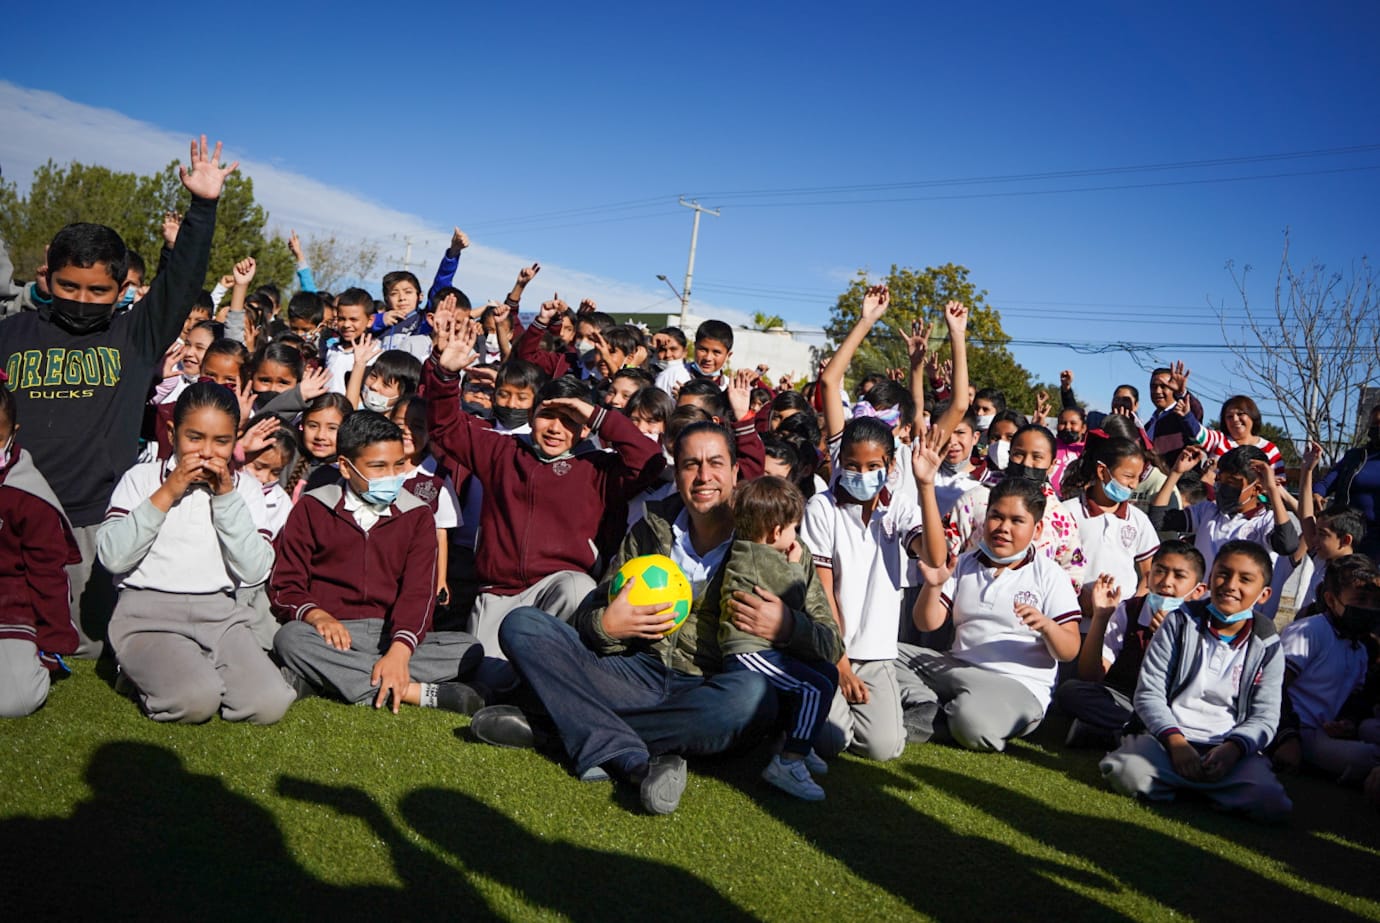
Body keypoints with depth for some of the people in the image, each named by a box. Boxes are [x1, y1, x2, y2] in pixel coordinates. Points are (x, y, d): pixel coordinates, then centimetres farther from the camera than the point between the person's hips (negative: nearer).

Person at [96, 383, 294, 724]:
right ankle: (146, 675, 4)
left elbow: (255, 570, -3)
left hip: (219, 614, 3)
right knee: (196, 700, -28)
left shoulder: (245, 487, 11)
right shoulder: (142, 477, 5)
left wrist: (226, 497, -8)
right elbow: (112, 557, -9)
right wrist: (166, 494, -10)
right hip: (147, 612, -3)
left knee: (269, 704, -19)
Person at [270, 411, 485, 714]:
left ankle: (320, 678, -31)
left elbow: (418, 590, -4)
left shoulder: (417, 515, 10)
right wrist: (317, 616, -20)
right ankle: (421, 693, -35)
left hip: (394, 635, 1)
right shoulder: (312, 509, 8)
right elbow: (284, 586, 4)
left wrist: (399, 651, -23)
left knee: (468, 649, -24)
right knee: (290, 639, -33)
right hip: (334, 636, -1)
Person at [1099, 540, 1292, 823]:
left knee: (1272, 804, -28)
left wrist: (1232, 749, -18)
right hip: (1171, 734, -1)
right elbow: (1149, 694, 0)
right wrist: (1176, 741, -16)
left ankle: (1191, 781, -5)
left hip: (1230, 745, 1)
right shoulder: (1180, 623, 5)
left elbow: (1265, 717, 3)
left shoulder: (1268, 646, 8)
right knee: (1128, 773, -32)